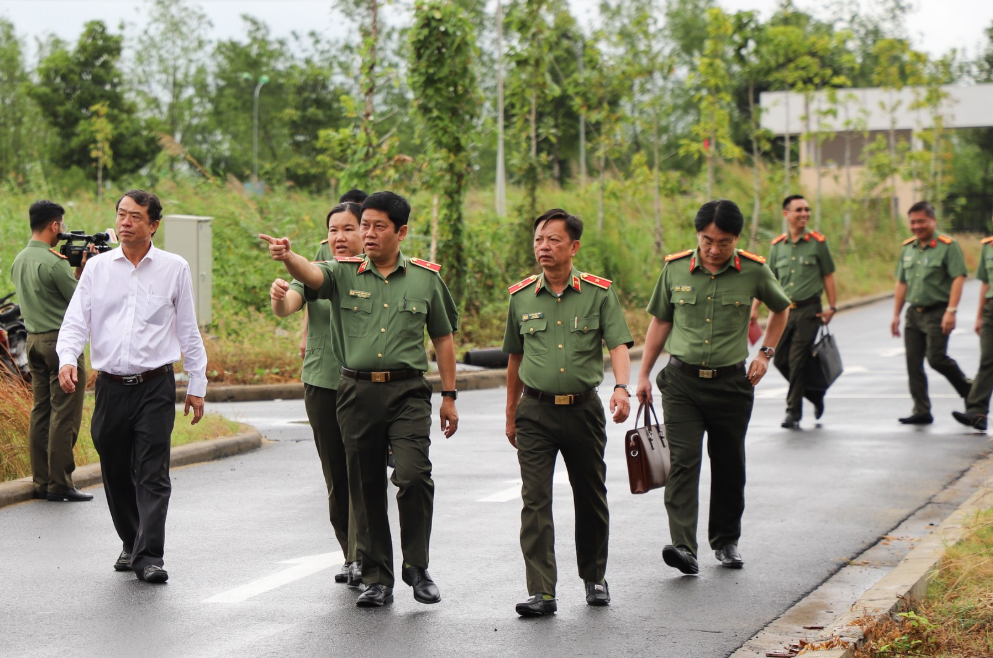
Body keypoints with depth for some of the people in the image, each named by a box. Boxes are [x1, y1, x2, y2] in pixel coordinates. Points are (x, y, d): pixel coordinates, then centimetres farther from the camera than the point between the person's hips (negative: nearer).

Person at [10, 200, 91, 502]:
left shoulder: (19, 260, 11)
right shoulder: (53, 262, -16)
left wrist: (76, 270, 15)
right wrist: (86, 270, 0)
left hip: (34, 339, 9)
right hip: (61, 340, -9)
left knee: (41, 412, 11)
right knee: (64, 415, -5)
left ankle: (41, 481, 13)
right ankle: (60, 483, -5)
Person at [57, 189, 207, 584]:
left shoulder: (174, 269, 4)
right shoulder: (97, 267, 7)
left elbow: (188, 330, 8)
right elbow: (75, 321, 3)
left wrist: (197, 385, 8)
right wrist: (67, 359, -17)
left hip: (156, 387, -2)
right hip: (110, 385, 2)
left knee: (152, 475, -9)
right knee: (116, 473, 9)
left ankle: (149, 556, -10)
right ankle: (131, 543, 27)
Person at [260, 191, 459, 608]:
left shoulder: (426, 278, 7)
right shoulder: (344, 274, 4)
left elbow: (443, 338, 13)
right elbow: (311, 274, -18)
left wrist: (449, 396, 10)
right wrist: (287, 257, -41)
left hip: (408, 391, -1)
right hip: (357, 391, 1)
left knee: (414, 475, -17)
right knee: (366, 488, 6)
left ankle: (417, 566, 1)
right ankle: (377, 578, 16)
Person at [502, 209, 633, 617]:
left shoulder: (599, 293, -2)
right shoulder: (521, 297, 5)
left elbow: (619, 345, -10)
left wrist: (622, 388, -29)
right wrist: (511, 414, 18)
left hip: (583, 408, 0)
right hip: (535, 411, 1)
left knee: (590, 498, 12)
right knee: (535, 500, -10)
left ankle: (594, 578, 31)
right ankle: (542, 592, -11)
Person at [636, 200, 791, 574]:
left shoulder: (753, 271, -3)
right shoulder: (675, 269, -1)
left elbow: (781, 308, 17)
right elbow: (660, 321, 11)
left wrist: (766, 353, 9)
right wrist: (644, 375, 9)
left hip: (731, 383, 1)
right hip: (682, 381, 0)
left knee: (729, 467, 10)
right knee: (682, 460, -14)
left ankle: (726, 541, 28)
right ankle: (683, 547, -22)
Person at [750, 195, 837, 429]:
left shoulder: (817, 242, 0)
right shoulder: (777, 245, 8)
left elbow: (828, 276, 3)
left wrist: (831, 307, -3)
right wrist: (755, 307, 4)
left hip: (809, 310, -4)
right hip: (784, 310, 4)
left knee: (797, 361, -8)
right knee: (781, 360, 4)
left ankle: (793, 412, 1)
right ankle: (815, 395, 26)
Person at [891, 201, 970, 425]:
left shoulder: (947, 245, -7)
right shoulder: (908, 248, 13)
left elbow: (958, 278, -13)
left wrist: (951, 311, -21)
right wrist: (896, 315, 15)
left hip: (937, 313, -6)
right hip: (914, 313, 6)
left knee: (936, 358, -13)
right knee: (913, 364, 1)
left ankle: (967, 389, 13)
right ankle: (921, 411, 5)